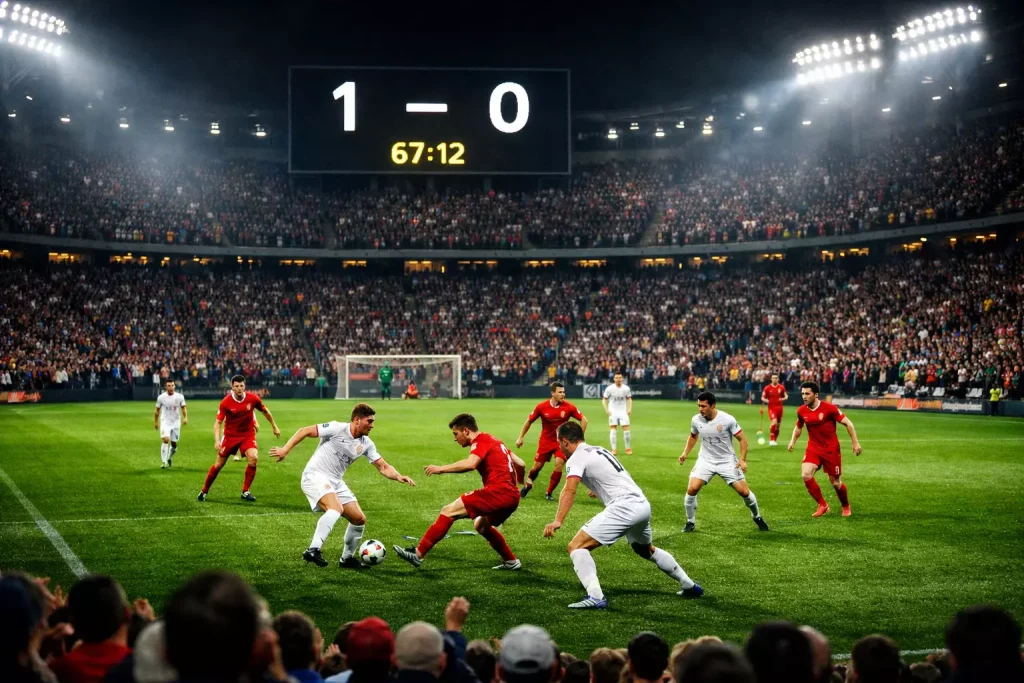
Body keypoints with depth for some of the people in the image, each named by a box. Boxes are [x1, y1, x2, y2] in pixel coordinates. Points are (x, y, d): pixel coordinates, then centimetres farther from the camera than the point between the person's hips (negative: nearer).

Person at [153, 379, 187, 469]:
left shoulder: (180, 397, -4)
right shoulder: (161, 397, -5)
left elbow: (184, 408, 5)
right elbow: (157, 410, 8)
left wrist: (185, 417, -12)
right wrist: (155, 422, 12)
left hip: (176, 423, 2)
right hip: (165, 422, -2)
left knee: (174, 444, 8)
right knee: (165, 440, -21)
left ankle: (169, 458, 36)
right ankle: (164, 462, -17)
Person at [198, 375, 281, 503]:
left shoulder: (252, 398, -12)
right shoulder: (225, 402, -17)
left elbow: (265, 411, 7)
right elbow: (218, 423, -16)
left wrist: (274, 427, 15)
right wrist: (217, 440, -30)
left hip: (248, 435, 1)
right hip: (230, 435, -1)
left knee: (254, 458, -23)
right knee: (218, 464, 5)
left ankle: (245, 491, -7)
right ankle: (204, 491, 28)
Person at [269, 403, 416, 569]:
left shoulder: (366, 444, 5)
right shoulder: (337, 429, -14)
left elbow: (383, 467, 6)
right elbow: (305, 431, -10)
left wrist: (398, 476, -13)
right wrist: (285, 449, -15)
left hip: (335, 482, 8)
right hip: (315, 476, -8)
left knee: (359, 519, 6)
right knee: (336, 508, -33)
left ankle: (347, 558, 24)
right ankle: (313, 550, -36)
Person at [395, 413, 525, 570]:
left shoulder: (481, 441, -3)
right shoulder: (494, 441, 24)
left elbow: (470, 464, -23)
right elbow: (520, 464, 25)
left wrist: (441, 468, -16)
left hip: (497, 492, -10)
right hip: (512, 496, 10)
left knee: (449, 511, -9)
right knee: (481, 526, 32)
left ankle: (418, 554, -13)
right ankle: (511, 561, 34)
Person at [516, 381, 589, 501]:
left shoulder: (569, 407, -15)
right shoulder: (541, 407, -14)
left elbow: (583, 420, -3)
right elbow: (529, 421, 1)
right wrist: (520, 438, 2)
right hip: (546, 440, 1)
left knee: (559, 464, -17)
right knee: (537, 466, 4)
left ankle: (549, 493, 0)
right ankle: (528, 484, 36)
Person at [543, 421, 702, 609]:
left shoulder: (577, 457, -3)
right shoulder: (599, 450, 22)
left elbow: (569, 490, -19)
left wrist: (558, 521, -28)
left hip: (624, 507, -9)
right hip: (643, 504, 9)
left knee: (576, 546, -8)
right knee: (646, 550, 35)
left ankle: (595, 597, -24)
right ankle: (689, 586, 44)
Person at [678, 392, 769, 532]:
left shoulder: (727, 419, -19)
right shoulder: (696, 420, -8)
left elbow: (742, 439, -9)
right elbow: (693, 436, 15)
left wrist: (742, 459, -19)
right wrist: (685, 453, 4)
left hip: (727, 461, -2)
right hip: (706, 460, 2)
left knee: (744, 491, -3)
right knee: (692, 489, -17)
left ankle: (757, 517, 27)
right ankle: (690, 522, 4)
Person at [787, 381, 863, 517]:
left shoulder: (829, 408, -17)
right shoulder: (801, 411, -3)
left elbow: (848, 423, -8)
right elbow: (798, 427, 18)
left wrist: (855, 443, -10)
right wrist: (793, 441, 1)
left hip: (831, 449, -3)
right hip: (813, 448, 3)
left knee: (835, 483, 3)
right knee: (806, 475, -19)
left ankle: (846, 506, 35)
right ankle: (822, 505, 0)